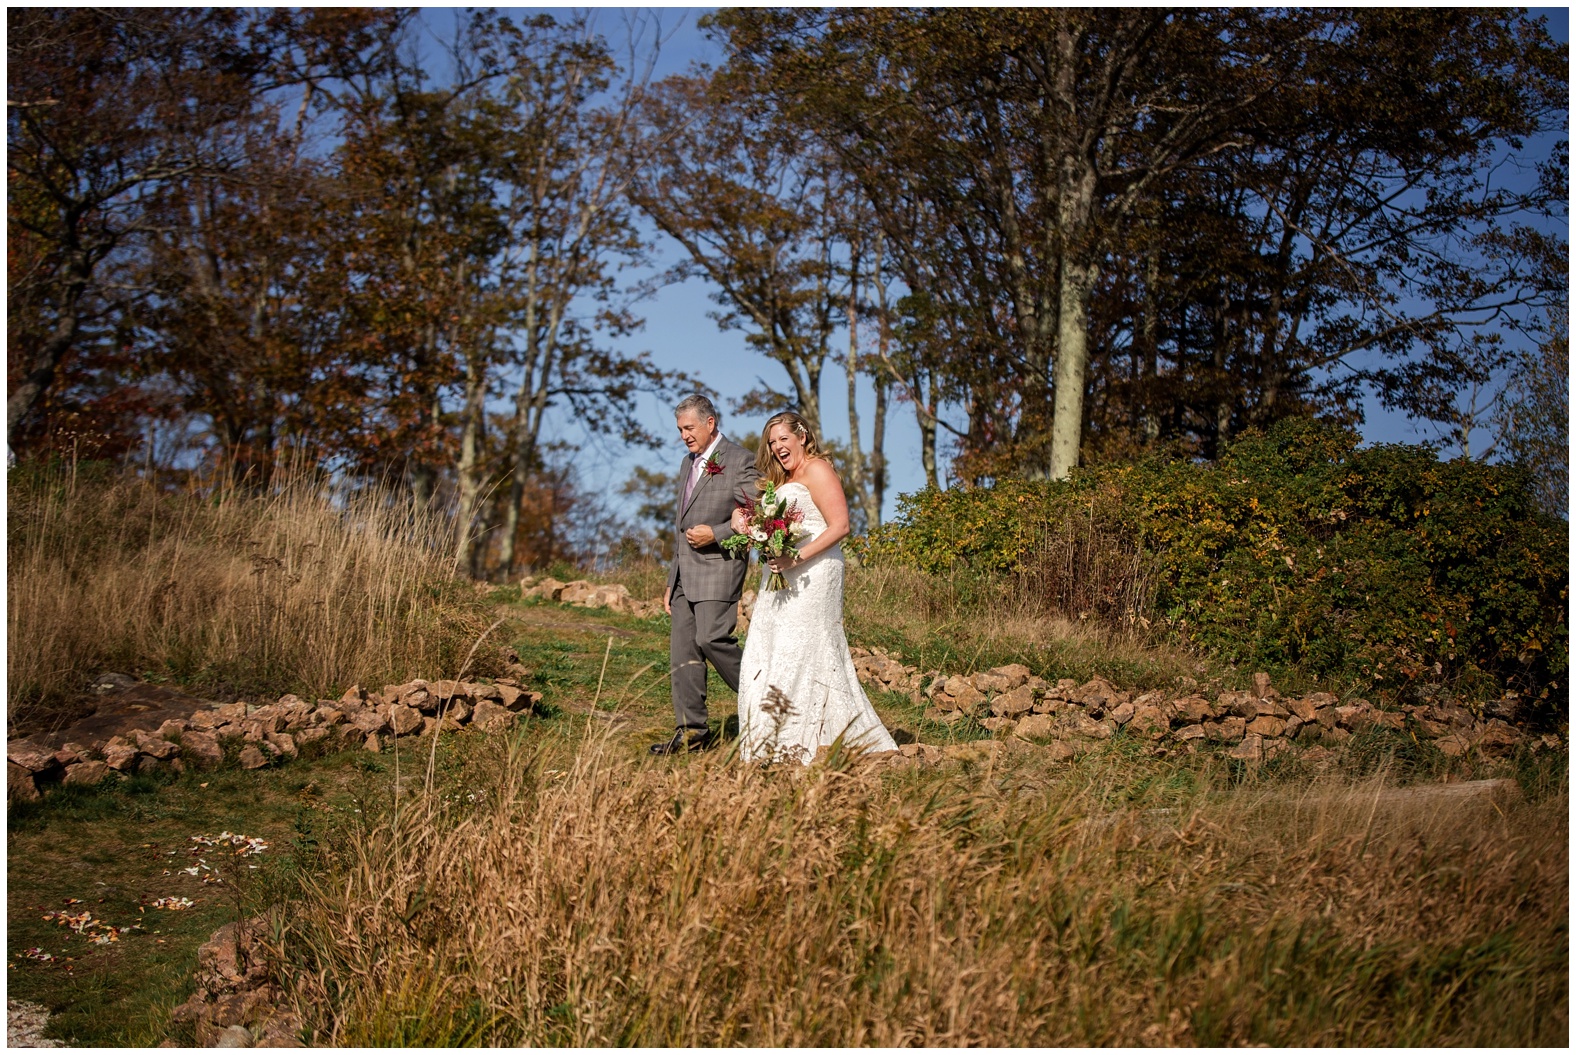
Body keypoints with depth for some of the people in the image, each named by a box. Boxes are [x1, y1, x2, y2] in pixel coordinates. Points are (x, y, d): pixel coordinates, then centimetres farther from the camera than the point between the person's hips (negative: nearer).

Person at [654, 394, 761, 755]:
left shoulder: (740, 461, -6)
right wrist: (671, 581, 23)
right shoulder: (689, 463, 20)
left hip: (719, 566, -8)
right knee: (682, 649, 3)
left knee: (712, 638, -17)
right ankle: (691, 731, 6)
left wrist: (716, 534, -17)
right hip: (685, 572, 8)